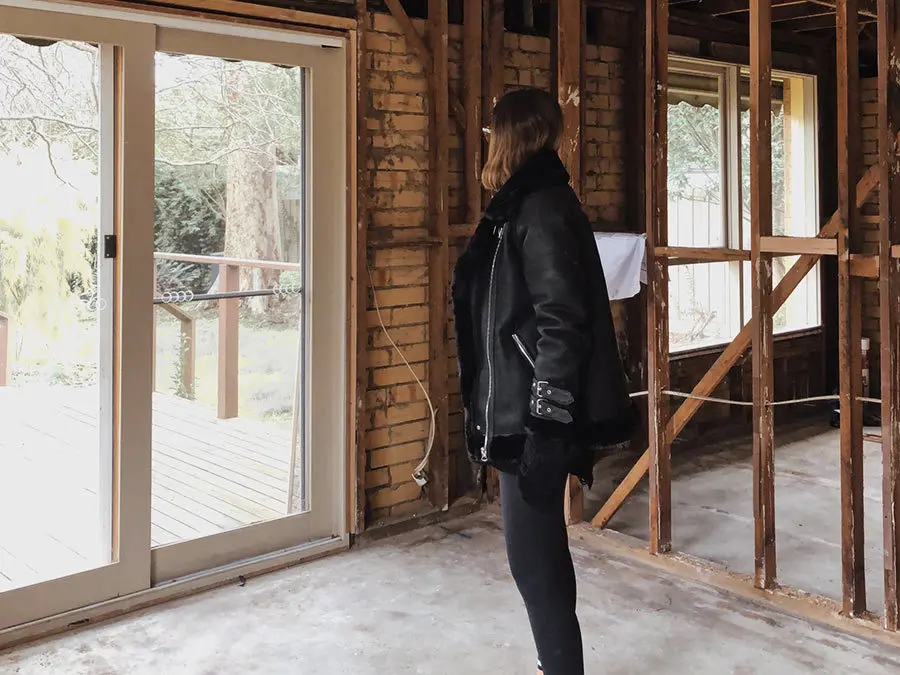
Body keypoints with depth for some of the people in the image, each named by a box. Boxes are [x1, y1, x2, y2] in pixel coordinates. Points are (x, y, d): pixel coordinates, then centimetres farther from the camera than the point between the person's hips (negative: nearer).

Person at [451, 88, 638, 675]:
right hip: (521, 412, 10)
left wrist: (545, 425, -22)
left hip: (534, 418, -10)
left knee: (533, 558, -2)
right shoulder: (527, 204, 14)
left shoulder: (542, 210, -15)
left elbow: (563, 324, -22)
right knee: (542, 554, 19)